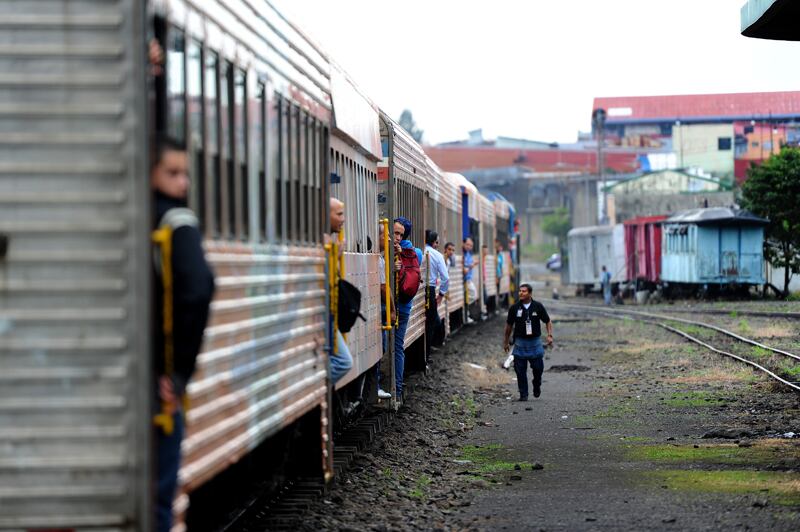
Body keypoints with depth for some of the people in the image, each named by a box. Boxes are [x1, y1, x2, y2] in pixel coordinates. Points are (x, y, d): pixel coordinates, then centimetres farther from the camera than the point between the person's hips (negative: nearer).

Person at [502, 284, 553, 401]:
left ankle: (537, 386, 28)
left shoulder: (538, 306, -1)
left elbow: (548, 321, 7)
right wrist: (505, 342, 12)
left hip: (535, 342, 0)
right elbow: (509, 326, 9)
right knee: (520, 370, -1)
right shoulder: (514, 308, 0)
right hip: (520, 342, 0)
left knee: (538, 367, -1)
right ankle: (523, 394, 8)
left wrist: (550, 335, -7)